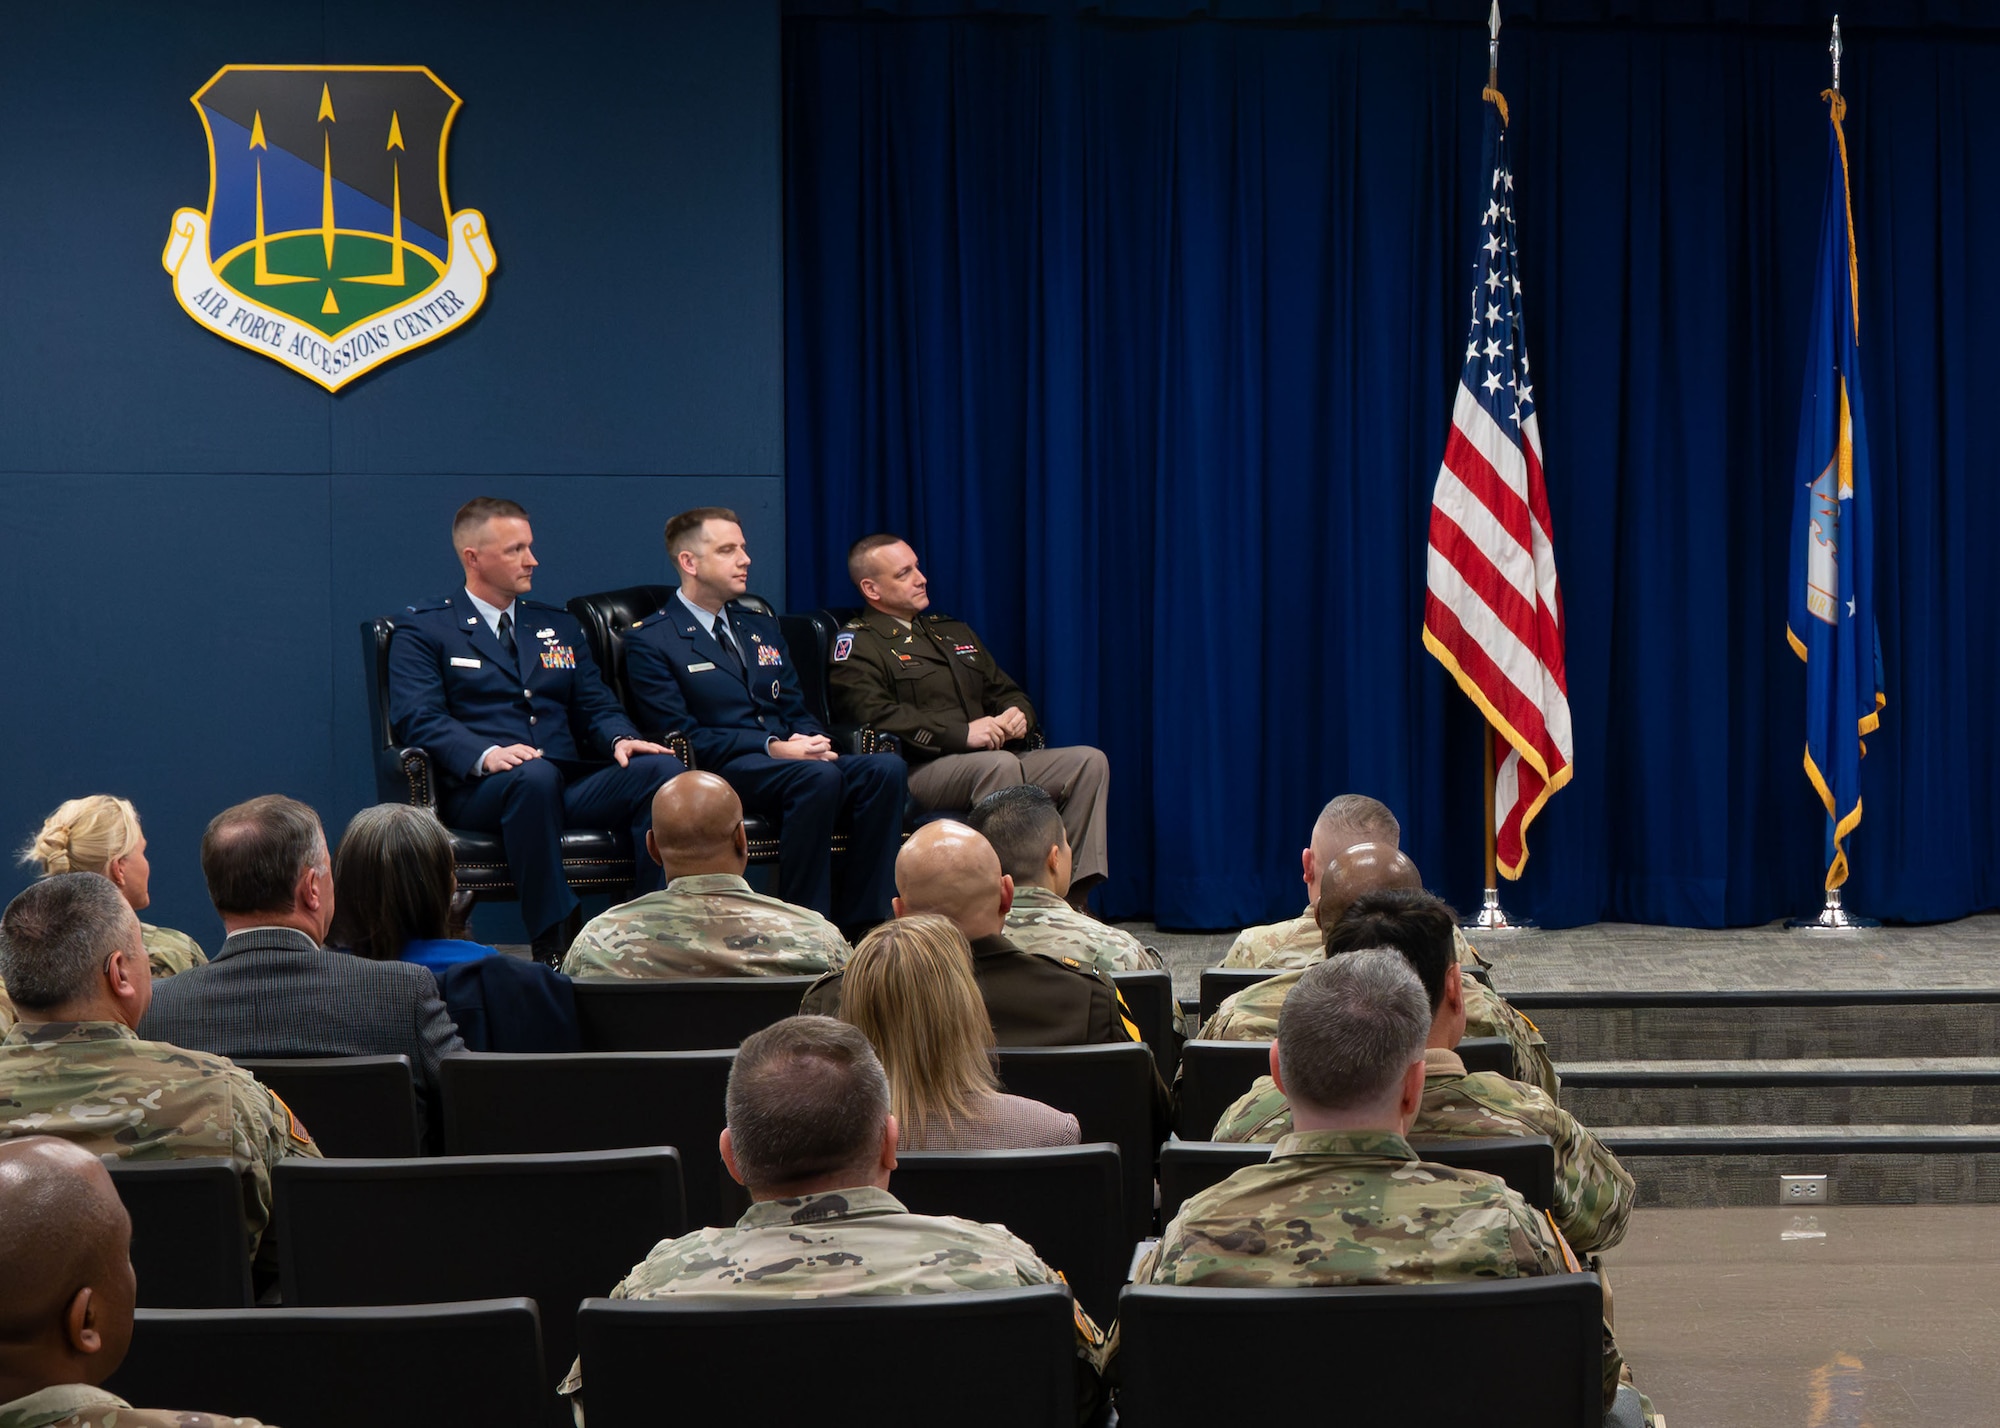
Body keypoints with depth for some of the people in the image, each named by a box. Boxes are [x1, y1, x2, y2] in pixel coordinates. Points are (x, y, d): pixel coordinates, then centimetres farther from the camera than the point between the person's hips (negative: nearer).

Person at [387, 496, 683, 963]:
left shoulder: (559, 626, 27)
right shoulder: (423, 630, 10)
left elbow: (595, 706, 20)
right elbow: (416, 716, -4)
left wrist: (621, 740, -6)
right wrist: (485, 754, -24)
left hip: (571, 784, 5)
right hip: (477, 791, -5)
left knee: (663, 769, -24)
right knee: (534, 775, -40)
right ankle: (555, 944, -38)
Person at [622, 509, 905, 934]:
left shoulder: (761, 629, 25)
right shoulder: (650, 641, 3)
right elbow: (680, 735, -7)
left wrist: (811, 741, -5)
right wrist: (773, 748, -17)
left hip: (791, 756, 6)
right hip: (719, 772, -6)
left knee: (885, 768, -23)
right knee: (819, 777, -36)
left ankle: (860, 924, -24)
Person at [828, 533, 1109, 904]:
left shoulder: (953, 632, 30)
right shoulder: (857, 645, 3)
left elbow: (1007, 692, 31)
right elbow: (875, 715, -14)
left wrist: (1018, 715, 3)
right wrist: (962, 734, -20)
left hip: (992, 759, 8)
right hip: (918, 772, -8)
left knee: (1089, 761, -12)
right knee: (1000, 764, -37)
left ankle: (1072, 898, -21)